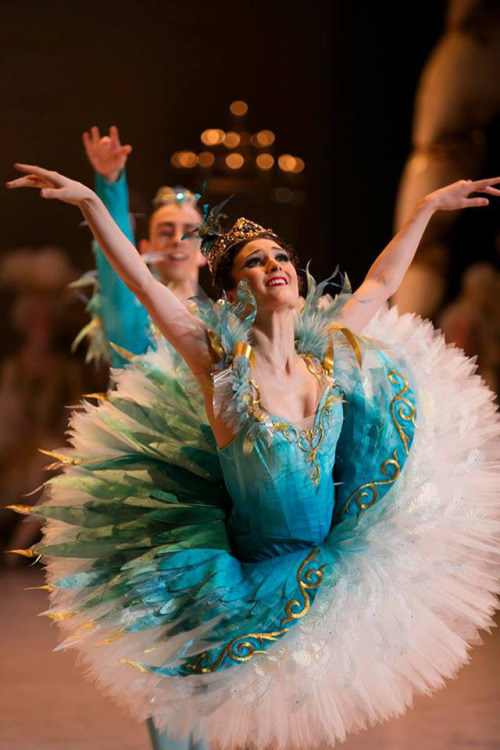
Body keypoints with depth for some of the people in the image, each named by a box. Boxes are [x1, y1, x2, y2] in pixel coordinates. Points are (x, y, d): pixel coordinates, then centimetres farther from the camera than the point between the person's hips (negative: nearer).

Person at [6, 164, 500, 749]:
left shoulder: (329, 360, -3)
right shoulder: (222, 365, -14)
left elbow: (380, 283, 11)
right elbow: (142, 283, -19)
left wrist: (427, 207, 19)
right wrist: (90, 202, -24)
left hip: (336, 576, 4)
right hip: (256, 584, -3)